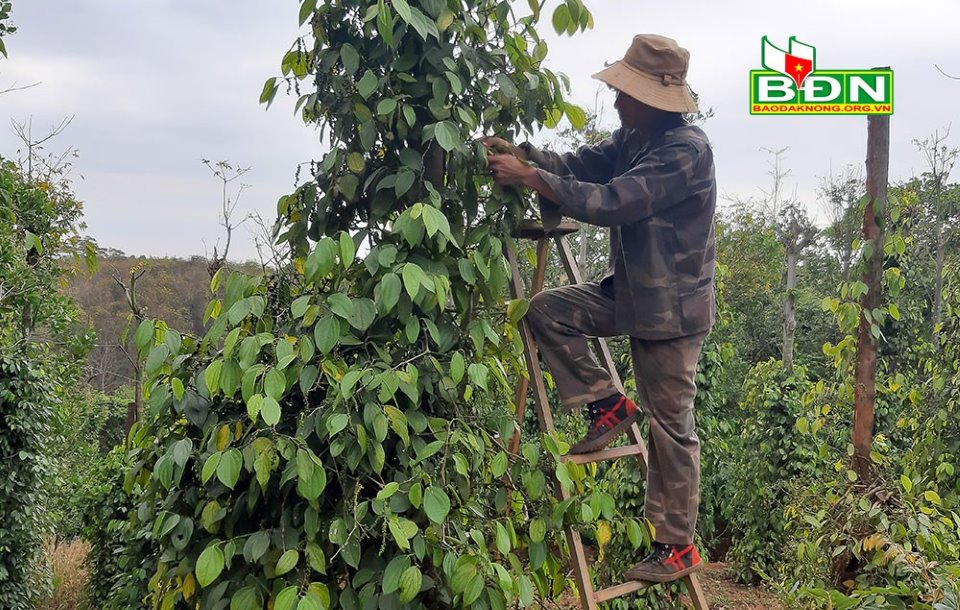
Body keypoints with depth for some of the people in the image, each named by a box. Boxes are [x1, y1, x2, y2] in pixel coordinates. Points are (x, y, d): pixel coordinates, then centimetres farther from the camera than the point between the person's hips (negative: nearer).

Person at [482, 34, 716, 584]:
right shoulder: (633, 137, 5)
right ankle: (608, 405, 9)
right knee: (548, 309, -3)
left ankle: (678, 547, 14)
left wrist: (530, 178, -26)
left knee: (671, 425, 0)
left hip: (673, 305, -8)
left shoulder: (686, 150, -24)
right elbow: (583, 165, 3)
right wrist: (523, 154, -15)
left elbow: (612, 201, -29)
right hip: (629, 291, 8)